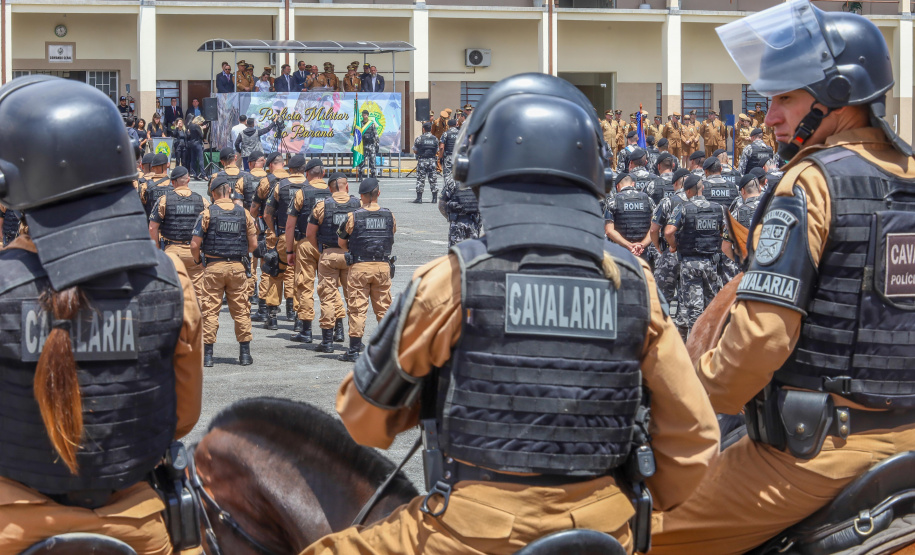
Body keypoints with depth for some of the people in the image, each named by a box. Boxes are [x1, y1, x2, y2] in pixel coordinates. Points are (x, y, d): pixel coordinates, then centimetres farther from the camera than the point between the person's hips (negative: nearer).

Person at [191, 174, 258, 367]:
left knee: (210, 310, 3)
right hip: (238, 267, 2)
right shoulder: (244, 214, 3)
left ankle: (207, 355, 3)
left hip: (214, 267, -2)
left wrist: (198, 259, 13)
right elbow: (253, 244, 5)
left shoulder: (207, 213, -5)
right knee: (241, 310, 9)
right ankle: (245, 353, 11)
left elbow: (195, 245, -7)